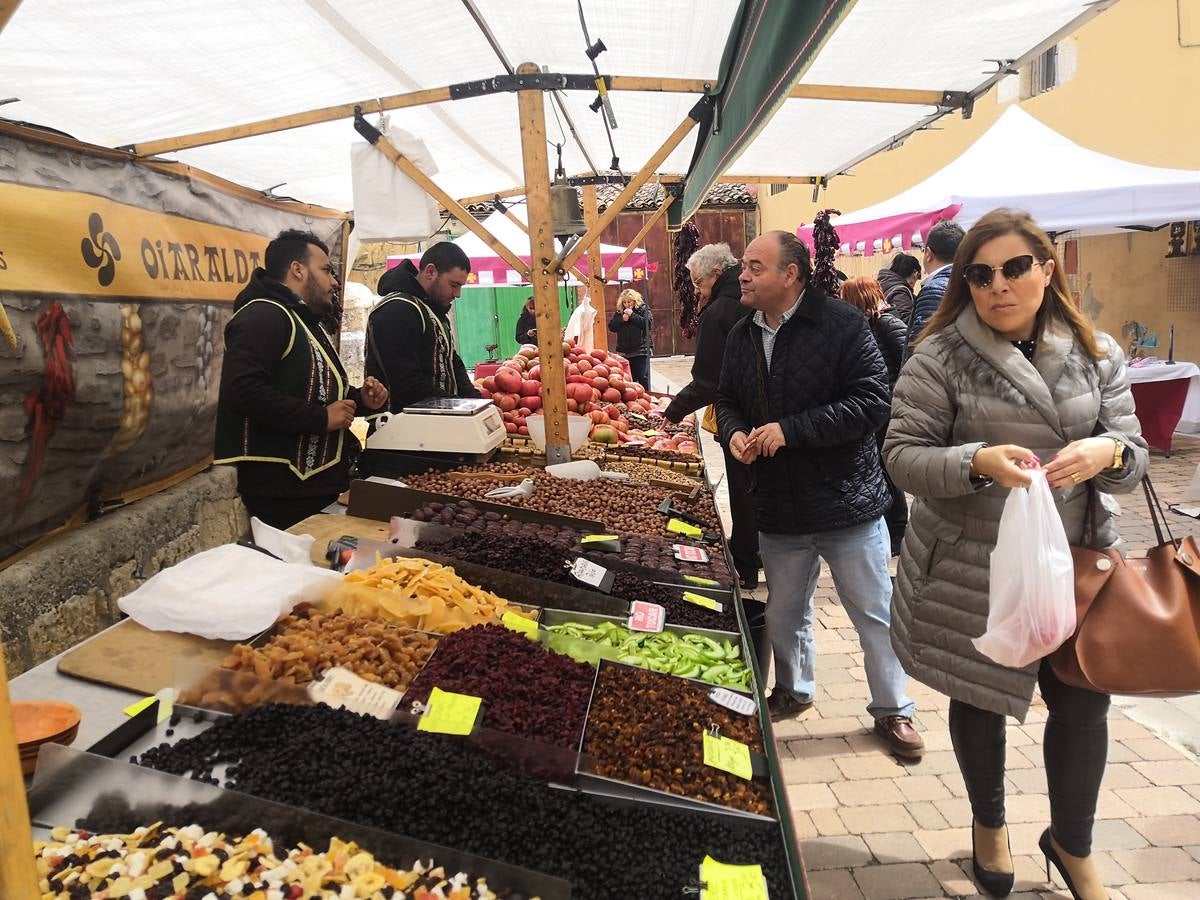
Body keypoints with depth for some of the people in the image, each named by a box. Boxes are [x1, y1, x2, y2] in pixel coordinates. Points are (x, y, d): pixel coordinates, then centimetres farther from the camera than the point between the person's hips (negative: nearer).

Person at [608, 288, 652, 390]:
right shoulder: (619, 312, 10)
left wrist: (632, 315, -16)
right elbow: (611, 327, 4)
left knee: (643, 378, -1)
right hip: (624, 351, 4)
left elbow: (649, 324, -15)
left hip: (640, 351, -4)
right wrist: (622, 319, -12)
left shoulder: (643, 309, 0)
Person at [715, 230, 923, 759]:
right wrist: (734, 431, -7)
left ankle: (892, 711, 29)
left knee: (875, 615, 9)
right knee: (784, 613, 21)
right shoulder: (742, 336, 6)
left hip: (847, 503, -5)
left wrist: (791, 429, -24)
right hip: (778, 508, 5)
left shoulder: (840, 324, -14)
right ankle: (793, 690, 44)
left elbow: (872, 402, -20)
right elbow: (726, 399, 16)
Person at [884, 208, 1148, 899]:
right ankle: (990, 823, 44)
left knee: (1084, 704, 10)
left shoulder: (1096, 354, 3)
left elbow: (1133, 456, 3)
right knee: (980, 700, 14)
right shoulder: (940, 358, -9)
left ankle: (1072, 843, 39)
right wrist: (977, 461, -30)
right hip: (970, 572, -3)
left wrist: (1107, 453, -21)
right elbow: (903, 457, -12)